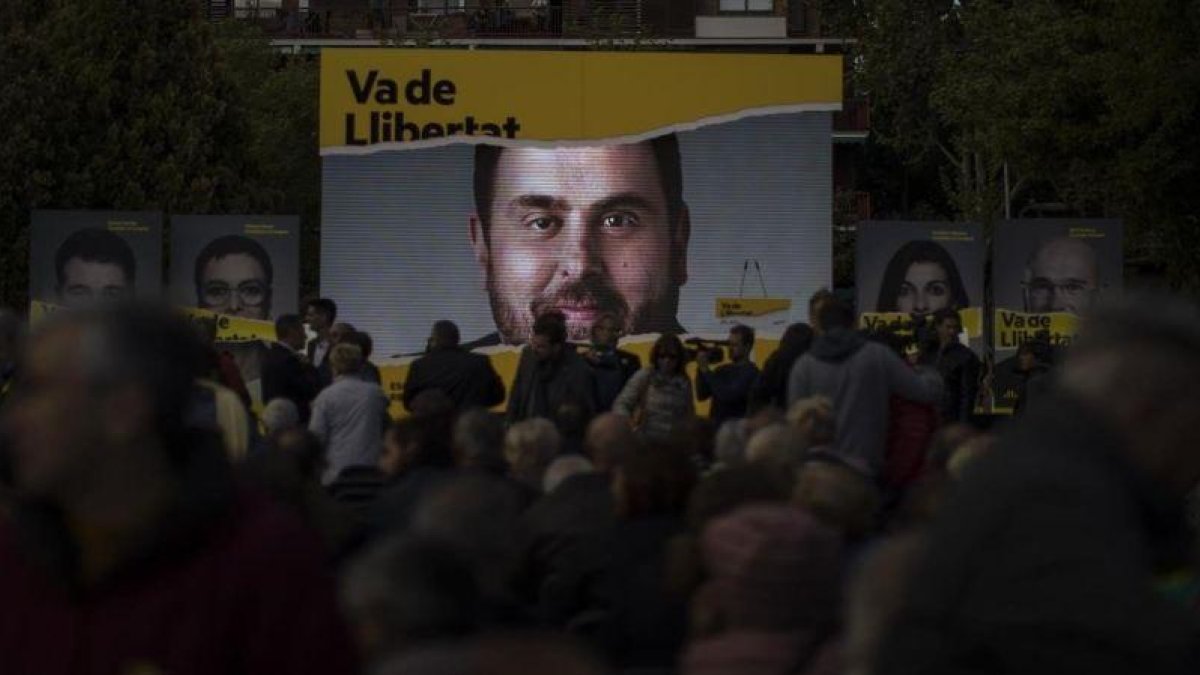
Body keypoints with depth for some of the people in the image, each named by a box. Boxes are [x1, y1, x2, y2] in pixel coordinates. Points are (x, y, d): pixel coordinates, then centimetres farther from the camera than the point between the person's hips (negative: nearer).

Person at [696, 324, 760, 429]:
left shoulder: (750, 372, -11)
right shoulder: (724, 370, 13)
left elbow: (727, 396, -22)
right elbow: (702, 395, 9)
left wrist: (706, 371, -15)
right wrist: (701, 369, -5)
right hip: (715, 428, 8)